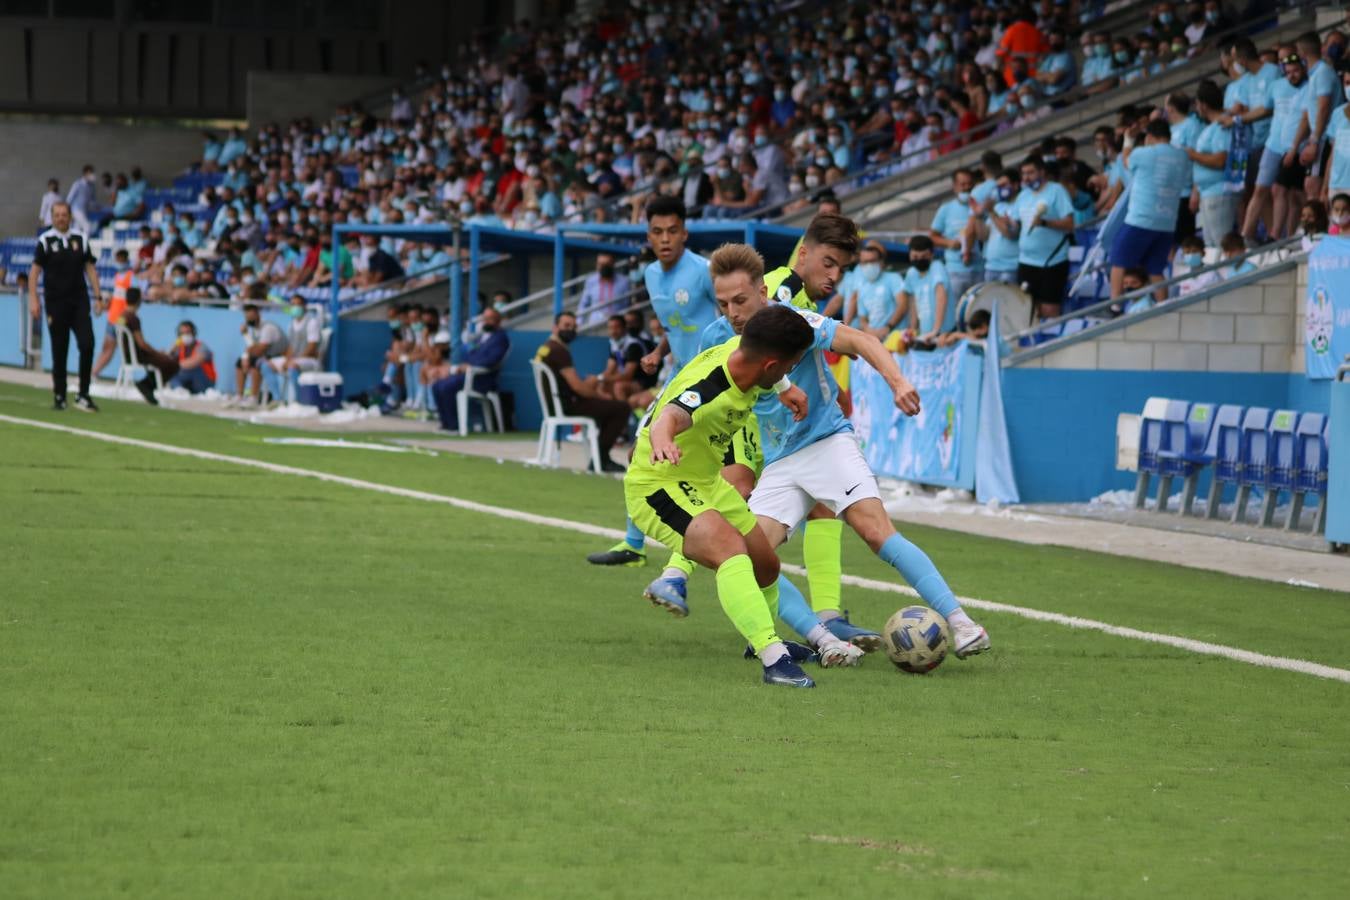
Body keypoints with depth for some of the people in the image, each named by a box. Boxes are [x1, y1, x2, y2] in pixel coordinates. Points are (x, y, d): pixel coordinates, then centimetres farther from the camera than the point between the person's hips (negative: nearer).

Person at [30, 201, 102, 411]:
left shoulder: (81, 238, 7)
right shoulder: (45, 240, -2)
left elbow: (90, 268, 11)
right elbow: (34, 271, -3)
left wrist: (98, 296, 5)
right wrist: (33, 299, -12)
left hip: (79, 301, 2)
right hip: (56, 304, -2)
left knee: (87, 344, -11)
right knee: (59, 351, 2)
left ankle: (83, 395, -3)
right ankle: (59, 396, 13)